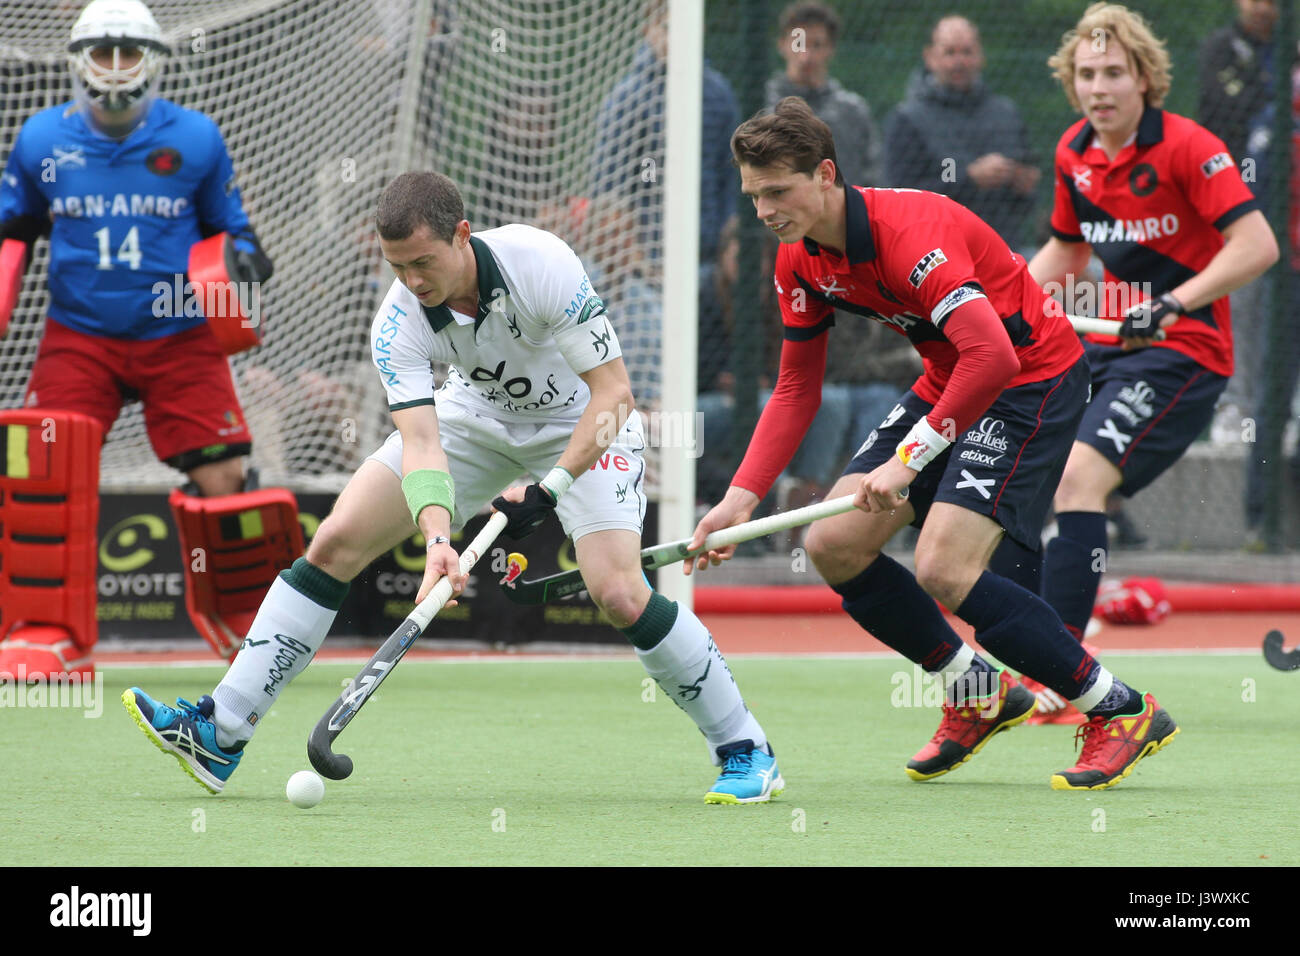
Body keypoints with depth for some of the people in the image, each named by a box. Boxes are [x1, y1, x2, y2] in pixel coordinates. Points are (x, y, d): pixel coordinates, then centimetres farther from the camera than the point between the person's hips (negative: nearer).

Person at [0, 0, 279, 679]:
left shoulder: (194, 139, 1)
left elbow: (230, 227, 12)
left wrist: (244, 257, -9)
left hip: (180, 338, -1)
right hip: (79, 336, 1)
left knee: (221, 482, -8)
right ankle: (54, 640, -4)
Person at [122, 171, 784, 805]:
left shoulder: (539, 263, -33)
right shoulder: (399, 324, -23)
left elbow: (614, 390, -30)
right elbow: (420, 441, -30)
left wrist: (549, 490, -37)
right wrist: (437, 535, -49)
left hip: (584, 427, -4)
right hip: (475, 416, 4)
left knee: (617, 594, -25)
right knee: (336, 542, -8)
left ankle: (746, 752, -7)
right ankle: (220, 734, -4)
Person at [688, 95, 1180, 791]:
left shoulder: (910, 232, -29)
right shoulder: (801, 262, -2)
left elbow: (991, 355, -38)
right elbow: (796, 390, 7)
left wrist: (909, 458, -35)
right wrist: (741, 498, -4)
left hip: (1033, 375, -9)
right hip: (947, 384, 9)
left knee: (943, 570, -22)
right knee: (834, 544, -1)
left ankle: (1121, 712, -9)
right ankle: (978, 693, 17)